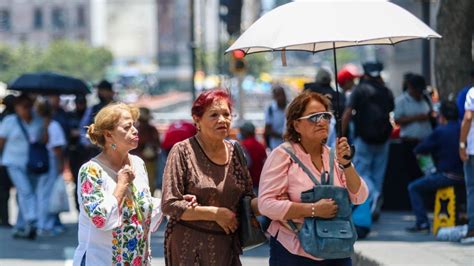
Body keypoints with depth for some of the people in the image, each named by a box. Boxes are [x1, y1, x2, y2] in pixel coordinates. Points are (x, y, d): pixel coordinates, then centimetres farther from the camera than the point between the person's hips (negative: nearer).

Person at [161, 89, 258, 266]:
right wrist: (216, 213, -15)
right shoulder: (183, 151, -8)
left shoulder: (235, 152, 7)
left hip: (227, 245, 5)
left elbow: (248, 199, 12)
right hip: (189, 247, -5)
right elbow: (169, 205, -13)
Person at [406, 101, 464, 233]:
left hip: (447, 176, -7)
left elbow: (418, 150, -5)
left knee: (413, 188, 6)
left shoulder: (440, 131, -12)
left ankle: (422, 223, -4)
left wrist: (432, 151, 15)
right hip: (463, 176, 7)